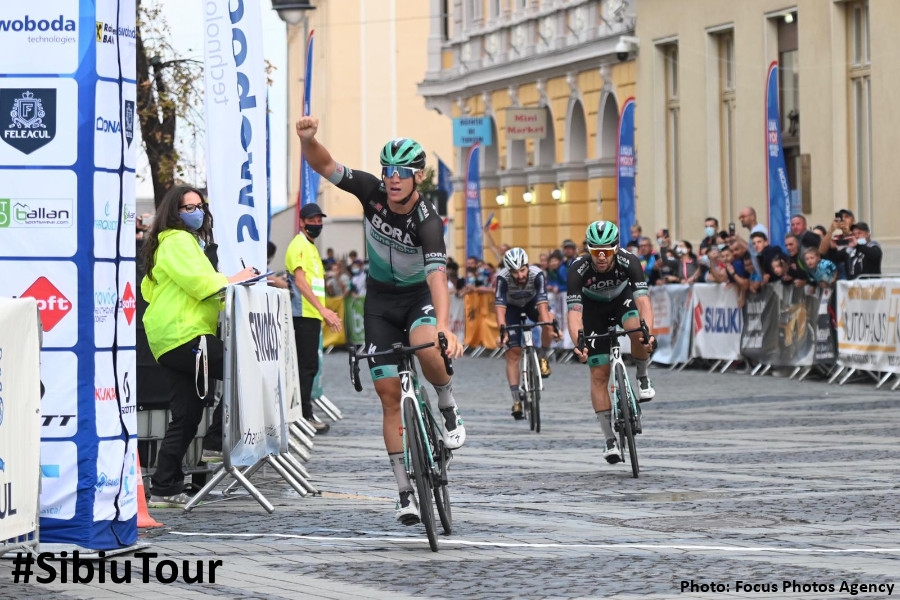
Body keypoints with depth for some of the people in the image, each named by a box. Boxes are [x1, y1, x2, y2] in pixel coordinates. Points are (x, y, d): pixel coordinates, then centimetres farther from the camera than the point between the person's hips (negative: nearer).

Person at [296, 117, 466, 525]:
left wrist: (444, 325, -56)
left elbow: (436, 274, -40)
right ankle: (405, 491, 0)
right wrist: (308, 139, -42)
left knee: (425, 346, -38)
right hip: (380, 299, 3)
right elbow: (323, 165, -19)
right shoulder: (372, 191, -16)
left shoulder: (427, 220, -27)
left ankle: (448, 407, -7)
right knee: (389, 393, -4)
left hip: (419, 296, -3)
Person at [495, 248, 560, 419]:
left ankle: (543, 357, -9)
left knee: (549, 319, -33)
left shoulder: (537, 274, -34)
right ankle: (516, 400, -5)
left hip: (532, 302, 0)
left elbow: (542, 304, -42)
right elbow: (500, 308, -39)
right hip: (512, 307, 0)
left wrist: (549, 328, -55)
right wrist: (502, 332, -52)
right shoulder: (503, 278, -34)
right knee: (513, 353, -9)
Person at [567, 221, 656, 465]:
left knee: (637, 331, -35)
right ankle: (610, 440, 2)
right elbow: (574, 312, -38)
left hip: (622, 297, 0)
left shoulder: (629, 262, -33)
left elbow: (643, 301, -41)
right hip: (594, 309, 0)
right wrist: (578, 344, -56)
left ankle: (642, 378, -6)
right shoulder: (578, 270, -34)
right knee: (599, 374, -6)